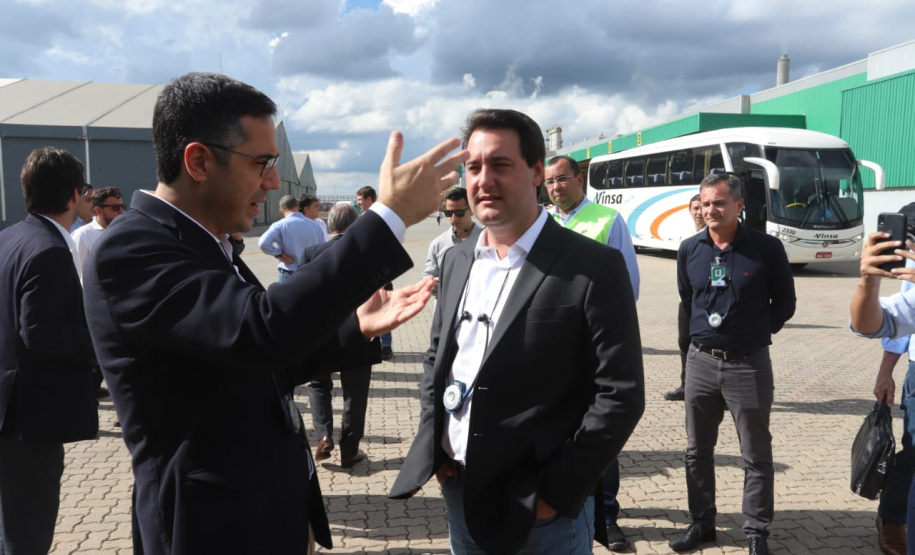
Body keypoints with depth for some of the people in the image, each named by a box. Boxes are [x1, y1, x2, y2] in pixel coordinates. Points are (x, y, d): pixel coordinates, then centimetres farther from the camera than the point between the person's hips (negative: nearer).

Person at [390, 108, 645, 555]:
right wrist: (432, 444, 3)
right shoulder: (458, 259, 5)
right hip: (458, 492, 6)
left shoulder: (593, 267, -14)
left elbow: (620, 394, -14)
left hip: (542, 509, -5)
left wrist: (558, 491, -14)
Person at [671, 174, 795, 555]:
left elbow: (784, 302, 2)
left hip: (749, 364, -3)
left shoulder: (766, 248, -9)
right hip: (700, 361, 4)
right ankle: (702, 522, 28)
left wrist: (756, 333, 5)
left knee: (756, 455, 7)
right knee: (697, 449, 12)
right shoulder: (689, 250, 2)